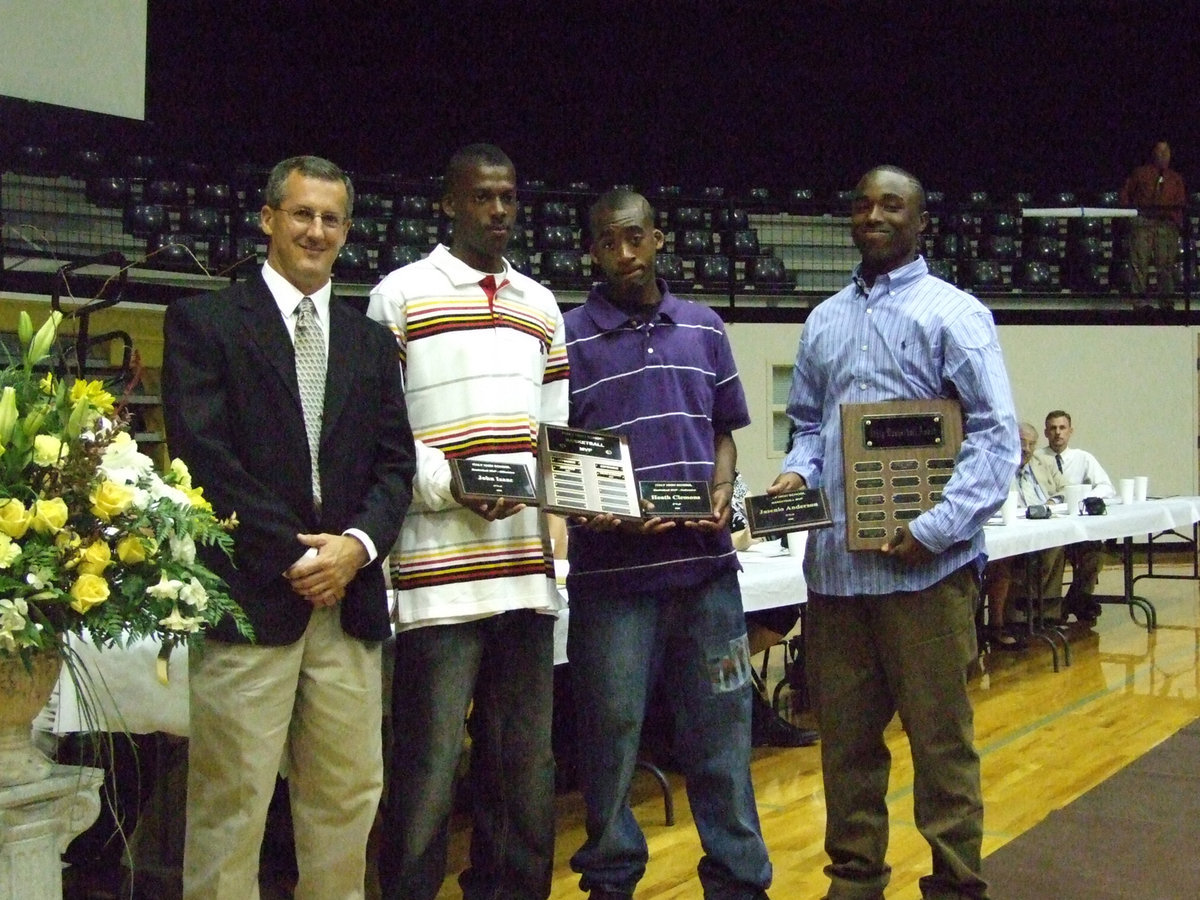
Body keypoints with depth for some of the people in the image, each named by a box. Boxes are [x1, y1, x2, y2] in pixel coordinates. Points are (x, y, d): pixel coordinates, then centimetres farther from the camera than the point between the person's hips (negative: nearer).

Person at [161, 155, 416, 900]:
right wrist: (293, 555, -11)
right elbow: (204, 455, -8)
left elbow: (395, 462, 11)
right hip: (250, 592, -4)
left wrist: (357, 544, -7)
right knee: (230, 802, 0)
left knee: (348, 796, 9)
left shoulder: (371, 342, 17)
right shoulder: (204, 322, 2)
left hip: (348, 597, 5)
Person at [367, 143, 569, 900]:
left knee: (524, 764, 11)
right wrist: (450, 482, -19)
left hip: (528, 567, 6)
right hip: (441, 571, -5)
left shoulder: (541, 305, 18)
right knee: (429, 769, -1)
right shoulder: (401, 296, 1)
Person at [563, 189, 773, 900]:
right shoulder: (569, 337, -1)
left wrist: (722, 491, -4)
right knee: (612, 732, 7)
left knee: (720, 724, 9)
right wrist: (594, 512, -18)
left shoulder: (704, 328, 10)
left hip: (705, 560, 3)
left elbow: (723, 431, 15)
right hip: (612, 568, -3)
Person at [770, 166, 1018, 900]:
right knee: (845, 734, 12)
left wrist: (935, 529, -19)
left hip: (924, 565, -5)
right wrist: (798, 470, 0)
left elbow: (996, 436, -8)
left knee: (940, 738, 2)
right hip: (834, 562, 5)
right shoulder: (824, 322, 16)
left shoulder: (953, 314, -2)